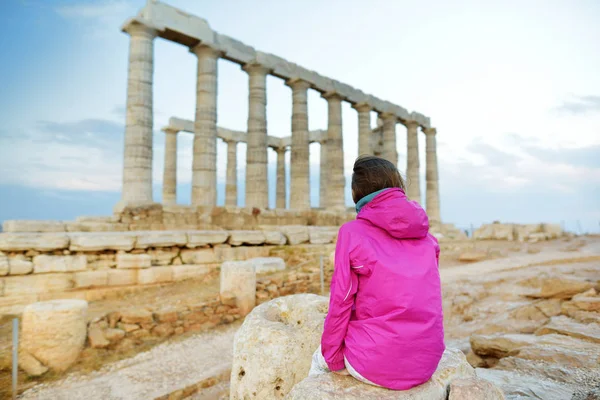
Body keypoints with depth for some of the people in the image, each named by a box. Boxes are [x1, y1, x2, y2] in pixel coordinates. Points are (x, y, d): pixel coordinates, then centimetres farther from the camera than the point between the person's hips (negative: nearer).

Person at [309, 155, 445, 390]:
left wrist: (333, 358, 3)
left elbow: (340, 302, -11)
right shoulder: (426, 235, 4)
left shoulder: (352, 232, -11)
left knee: (320, 360, 26)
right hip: (426, 362, 5)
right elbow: (427, 298, 10)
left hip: (375, 363, -5)